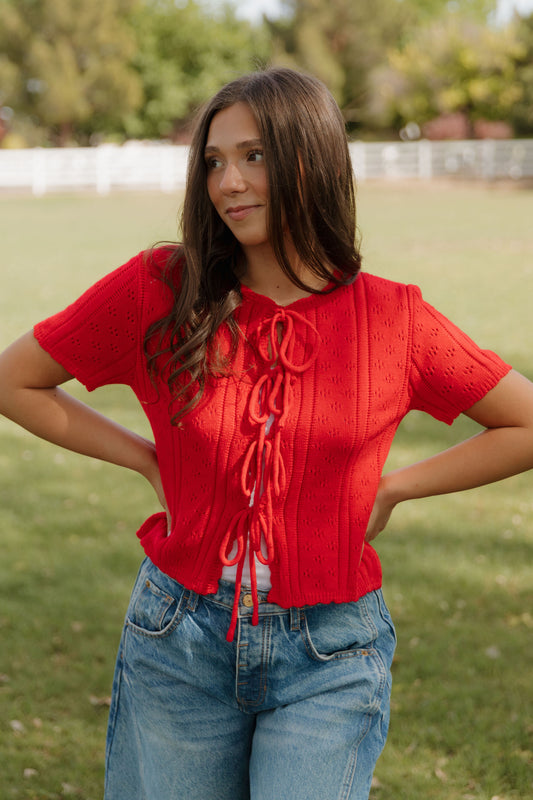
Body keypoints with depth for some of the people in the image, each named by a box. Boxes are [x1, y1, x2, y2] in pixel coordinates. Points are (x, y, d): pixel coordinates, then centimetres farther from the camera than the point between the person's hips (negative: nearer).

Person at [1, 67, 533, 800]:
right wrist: (148, 460, 1)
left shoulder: (393, 320, -5)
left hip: (327, 662, -1)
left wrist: (394, 487, -1)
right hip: (178, 648, 1)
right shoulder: (160, 292, -6)